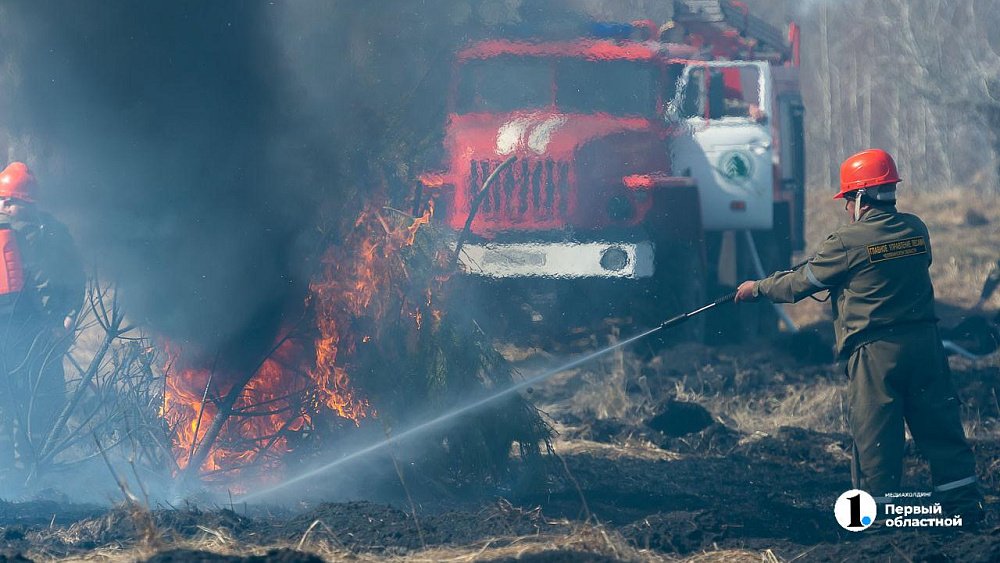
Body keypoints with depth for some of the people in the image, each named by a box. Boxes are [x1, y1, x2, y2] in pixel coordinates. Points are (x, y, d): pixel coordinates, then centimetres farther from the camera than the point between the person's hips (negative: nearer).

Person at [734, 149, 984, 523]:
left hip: (875, 351, -5)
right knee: (941, 427, 10)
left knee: (875, 438, 3)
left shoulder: (848, 243, -11)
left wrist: (757, 288, 17)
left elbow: (800, 285, -1)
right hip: (924, 342, 5)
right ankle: (964, 505, 14)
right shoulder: (916, 230, 5)